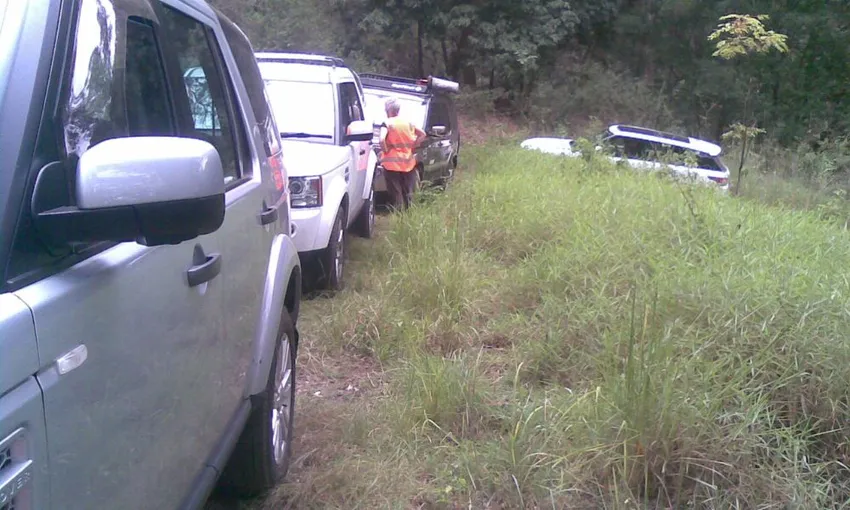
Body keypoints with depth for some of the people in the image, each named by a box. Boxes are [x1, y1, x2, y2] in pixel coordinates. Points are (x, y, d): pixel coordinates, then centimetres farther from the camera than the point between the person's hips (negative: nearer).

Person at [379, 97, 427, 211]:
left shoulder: (387, 123, -8)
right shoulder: (408, 123, 8)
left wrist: (385, 151, -7)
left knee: (396, 194, -2)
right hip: (408, 163, 4)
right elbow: (422, 134, 10)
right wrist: (413, 146, 10)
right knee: (408, 194, 11)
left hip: (392, 163, -4)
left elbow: (382, 140, -23)